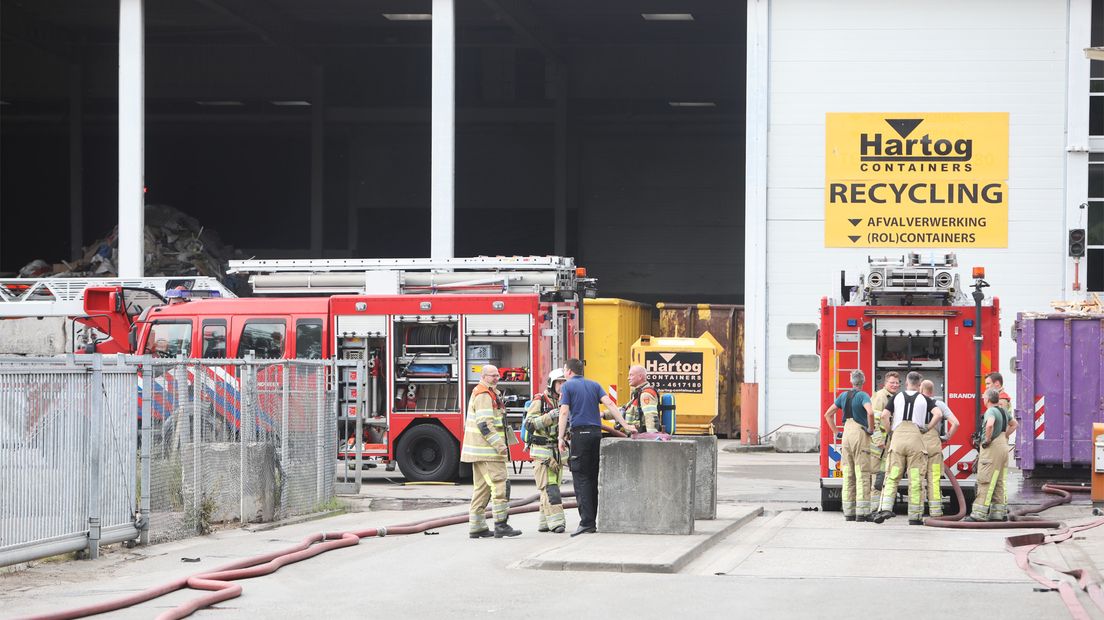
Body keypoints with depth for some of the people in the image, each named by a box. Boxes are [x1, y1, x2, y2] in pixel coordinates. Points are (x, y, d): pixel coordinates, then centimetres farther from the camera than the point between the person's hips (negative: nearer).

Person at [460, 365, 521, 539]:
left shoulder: (491, 394, 21)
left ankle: (476, 527, 13)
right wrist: (499, 444, -24)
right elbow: (484, 424, -21)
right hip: (487, 451, -11)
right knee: (498, 484, -13)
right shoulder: (484, 395, -13)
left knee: (482, 488, 12)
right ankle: (501, 525, -17)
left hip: (480, 451, 11)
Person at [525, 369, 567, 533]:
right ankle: (555, 521, -17)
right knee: (548, 486, -12)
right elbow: (529, 424, -17)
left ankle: (544, 522, 13)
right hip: (542, 450, -7)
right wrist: (549, 417, -27)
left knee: (553, 486, 8)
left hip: (557, 450, 7)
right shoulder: (539, 401, -7)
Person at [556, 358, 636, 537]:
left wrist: (561, 437, -7)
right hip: (596, 433, 5)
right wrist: (625, 425, 0)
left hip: (580, 433, -5)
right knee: (594, 478, 12)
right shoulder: (594, 385, 16)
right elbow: (609, 404, 5)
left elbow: (564, 412, -7)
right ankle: (593, 520, 14)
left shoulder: (567, 386, 3)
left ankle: (587, 522, -16)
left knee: (581, 478, -7)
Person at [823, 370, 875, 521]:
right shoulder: (862, 396, -7)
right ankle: (861, 513, -9)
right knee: (862, 474, -5)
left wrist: (835, 432, 19)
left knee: (848, 475, 9)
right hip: (860, 434, -6)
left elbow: (828, 414, 18)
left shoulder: (844, 395, 12)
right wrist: (871, 429, -11)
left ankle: (848, 512, 9)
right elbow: (870, 412, -26)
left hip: (847, 434, 6)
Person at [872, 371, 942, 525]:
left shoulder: (897, 397, 11)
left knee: (892, 476, 3)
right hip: (916, 437, -1)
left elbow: (884, 415, -1)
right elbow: (938, 414, -6)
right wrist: (927, 428, 3)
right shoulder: (924, 399, 9)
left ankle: (886, 508, -14)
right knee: (915, 479, 1)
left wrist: (890, 430, 11)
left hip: (898, 438, 1)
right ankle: (915, 517, 3)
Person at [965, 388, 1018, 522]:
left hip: (992, 449, -9)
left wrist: (987, 439, -21)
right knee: (999, 482, 12)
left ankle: (979, 514, -10)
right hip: (1003, 448, 9)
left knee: (985, 482, -8)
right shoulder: (1003, 411, 15)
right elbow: (1013, 424, 32)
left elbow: (990, 424, -35)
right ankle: (1000, 513, 13)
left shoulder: (991, 411, -14)